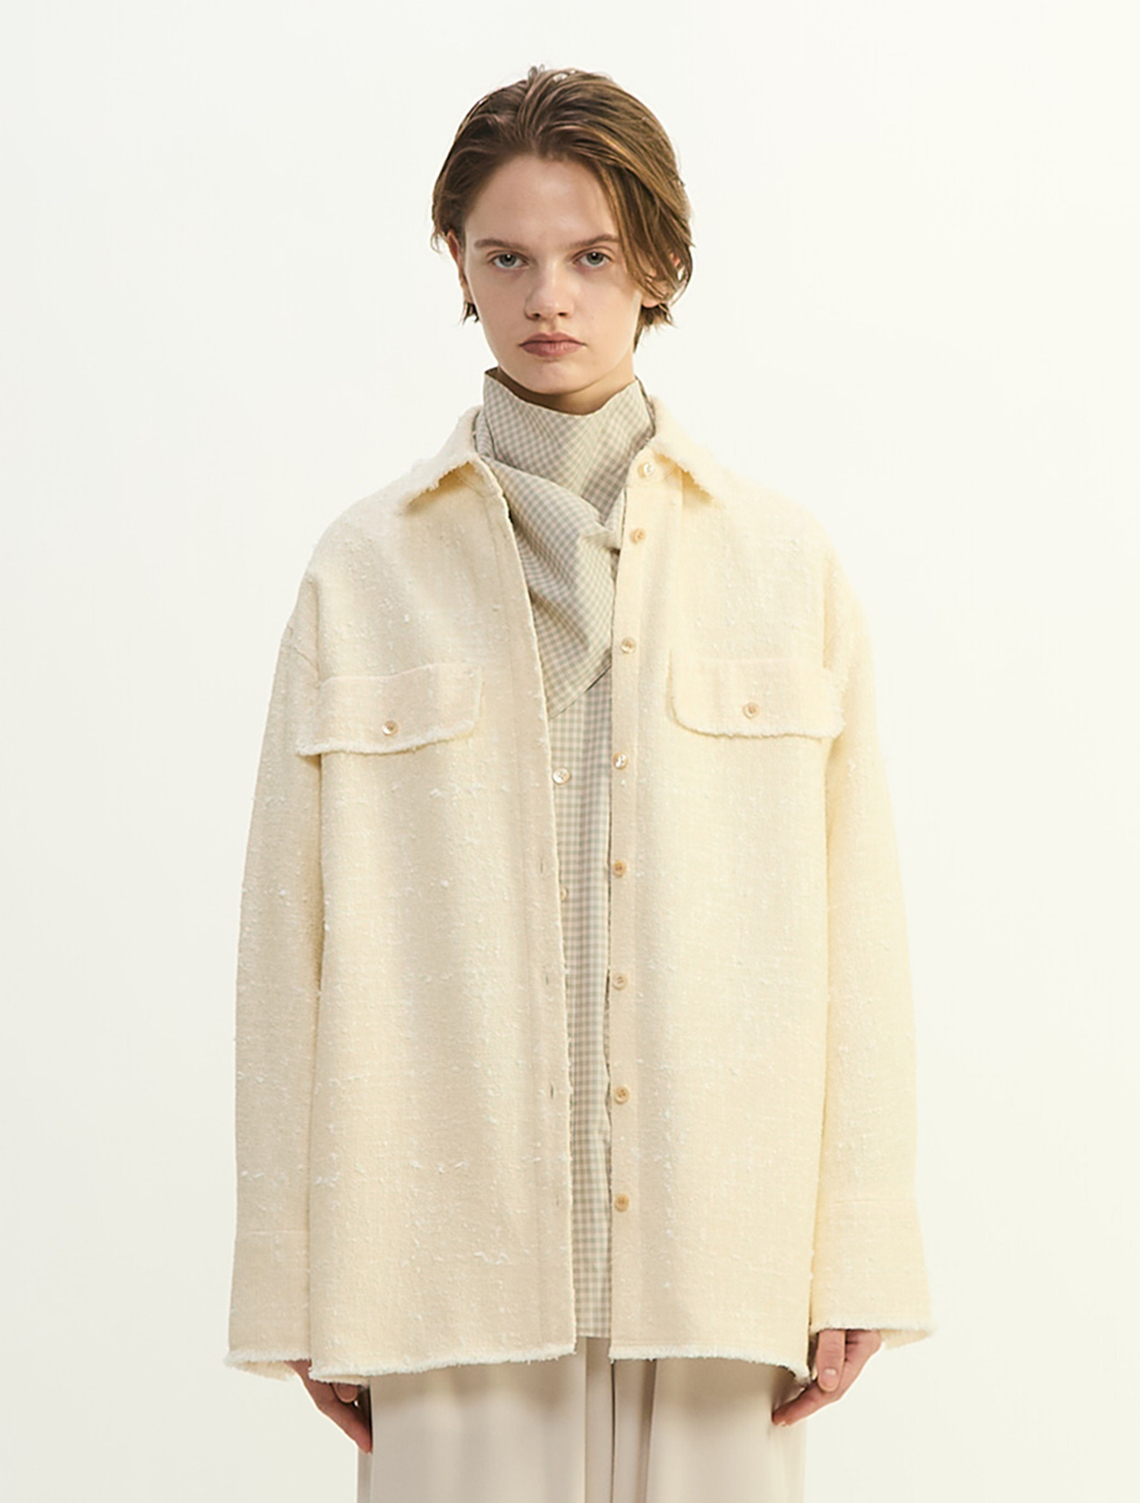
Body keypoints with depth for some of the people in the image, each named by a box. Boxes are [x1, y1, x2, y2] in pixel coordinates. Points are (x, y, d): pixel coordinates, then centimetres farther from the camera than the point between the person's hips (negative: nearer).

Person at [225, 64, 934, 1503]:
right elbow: (294, 935, 2)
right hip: (460, 1231, 0)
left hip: (716, 1232, 1)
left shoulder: (784, 558, 5)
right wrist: (300, 1287, -1)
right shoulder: (366, 569, 3)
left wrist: (856, 1257, -2)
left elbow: (852, 916, 3)